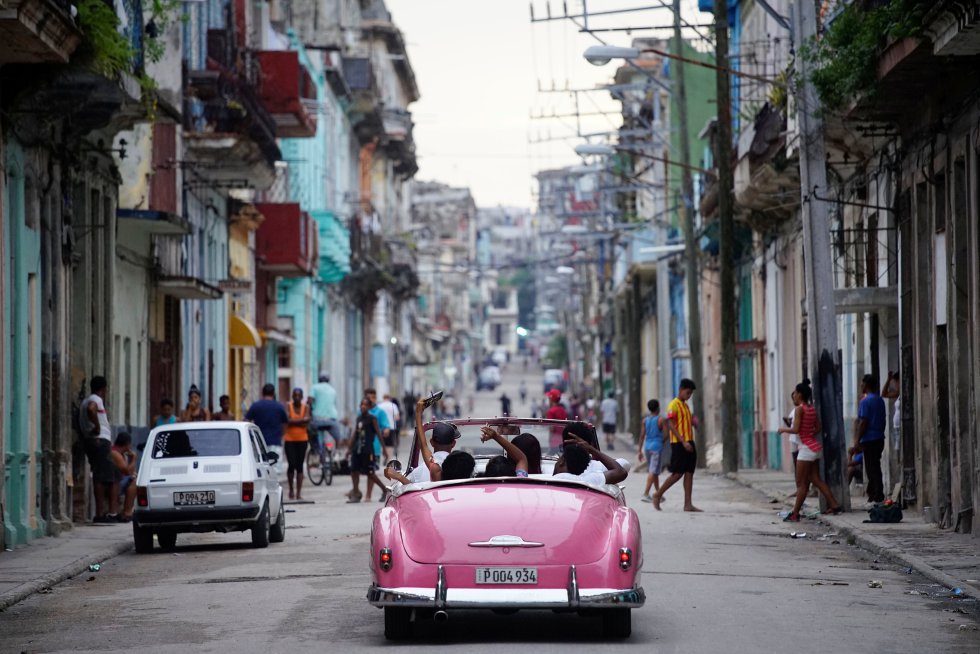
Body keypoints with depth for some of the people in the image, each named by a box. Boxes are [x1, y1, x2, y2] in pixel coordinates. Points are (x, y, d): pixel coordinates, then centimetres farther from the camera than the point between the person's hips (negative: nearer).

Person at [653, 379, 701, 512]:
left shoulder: (685, 406, 18)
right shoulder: (673, 405, -9)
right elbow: (671, 425, -15)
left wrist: (693, 422, 2)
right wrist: (683, 442, -21)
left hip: (688, 442, 8)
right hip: (678, 444, -8)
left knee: (689, 473, 2)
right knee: (678, 473, -7)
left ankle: (688, 504, 1)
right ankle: (657, 495, 7)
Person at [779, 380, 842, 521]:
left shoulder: (800, 409, -14)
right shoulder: (812, 409, 10)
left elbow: (796, 429, -18)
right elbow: (818, 428, 13)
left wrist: (783, 429, -3)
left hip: (806, 448, -8)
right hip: (815, 447, 8)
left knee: (801, 483, -5)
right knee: (816, 479, 13)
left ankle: (795, 514, -2)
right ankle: (834, 505, 9)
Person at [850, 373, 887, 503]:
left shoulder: (865, 401, -14)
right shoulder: (880, 400, 11)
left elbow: (863, 423, -17)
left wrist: (857, 443, -15)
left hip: (869, 439, -8)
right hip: (880, 438, 8)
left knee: (872, 469, -5)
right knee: (875, 468, 14)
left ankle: (877, 497, -5)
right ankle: (874, 495, 17)